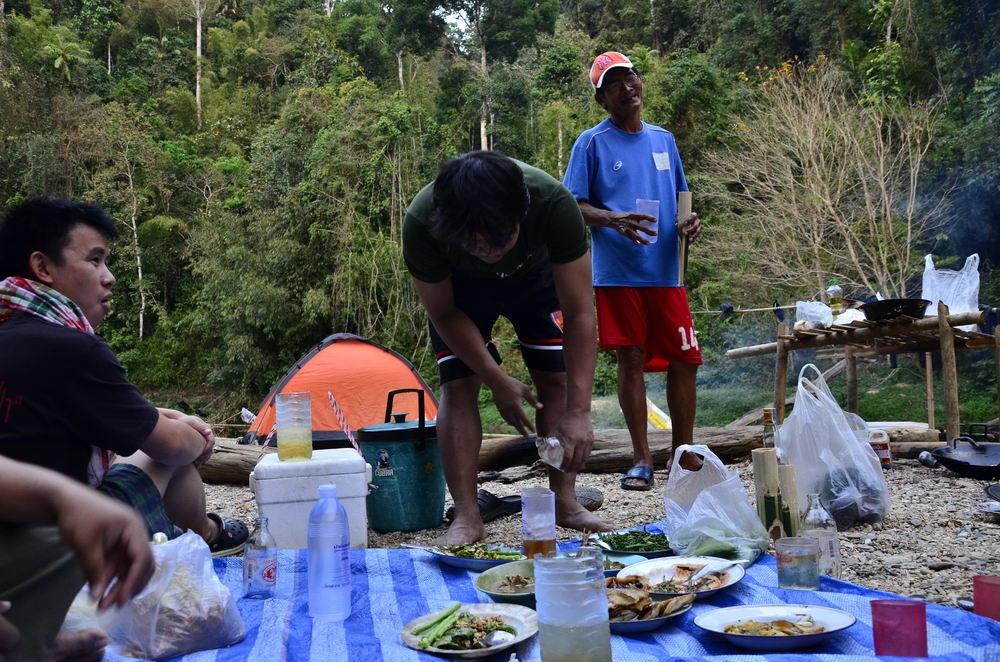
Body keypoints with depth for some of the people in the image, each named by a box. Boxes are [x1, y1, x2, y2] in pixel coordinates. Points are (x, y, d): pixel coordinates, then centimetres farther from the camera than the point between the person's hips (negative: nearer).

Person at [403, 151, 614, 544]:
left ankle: (564, 503, 5)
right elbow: (443, 314, -22)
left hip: (535, 276, 1)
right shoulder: (421, 223, -40)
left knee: (556, 379, -7)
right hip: (460, 288, 0)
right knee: (458, 385, -13)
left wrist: (578, 411, -39)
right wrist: (498, 381, -25)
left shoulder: (554, 204, -42)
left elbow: (579, 312, -35)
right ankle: (467, 518, -8)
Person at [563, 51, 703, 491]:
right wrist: (613, 220, -21)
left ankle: (685, 455, 18)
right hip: (618, 273, -4)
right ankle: (642, 459, 11)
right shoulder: (592, 143, 1)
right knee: (631, 360, 0)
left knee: (684, 360, 4)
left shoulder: (663, 139, 15)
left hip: (666, 271, 4)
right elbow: (574, 205, -3)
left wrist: (689, 223, 0)